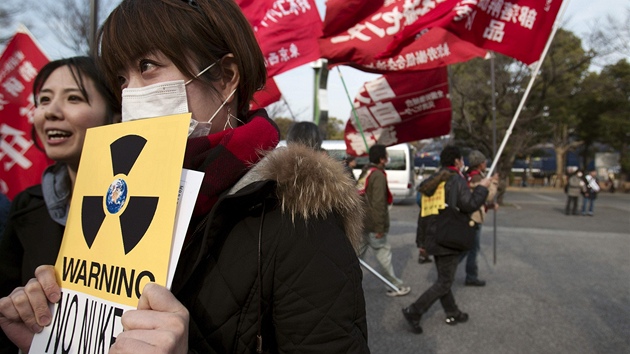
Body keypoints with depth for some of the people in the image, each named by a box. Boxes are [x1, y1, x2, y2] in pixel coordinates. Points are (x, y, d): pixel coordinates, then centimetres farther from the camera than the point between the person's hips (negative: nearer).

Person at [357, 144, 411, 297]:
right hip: (372, 224, -9)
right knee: (384, 253, 2)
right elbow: (378, 204, -21)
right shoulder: (378, 175, -16)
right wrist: (380, 228, -19)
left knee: (357, 253, 14)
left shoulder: (365, 172, 12)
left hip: (361, 222, 9)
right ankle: (395, 286, 14)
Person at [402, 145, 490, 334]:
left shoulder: (433, 180, 12)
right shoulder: (456, 179, -13)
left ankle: (452, 313, 31)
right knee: (445, 282, 0)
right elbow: (469, 205, -21)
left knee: (443, 278, 19)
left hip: (433, 238, 9)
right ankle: (414, 311, -4)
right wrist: (482, 187, -9)